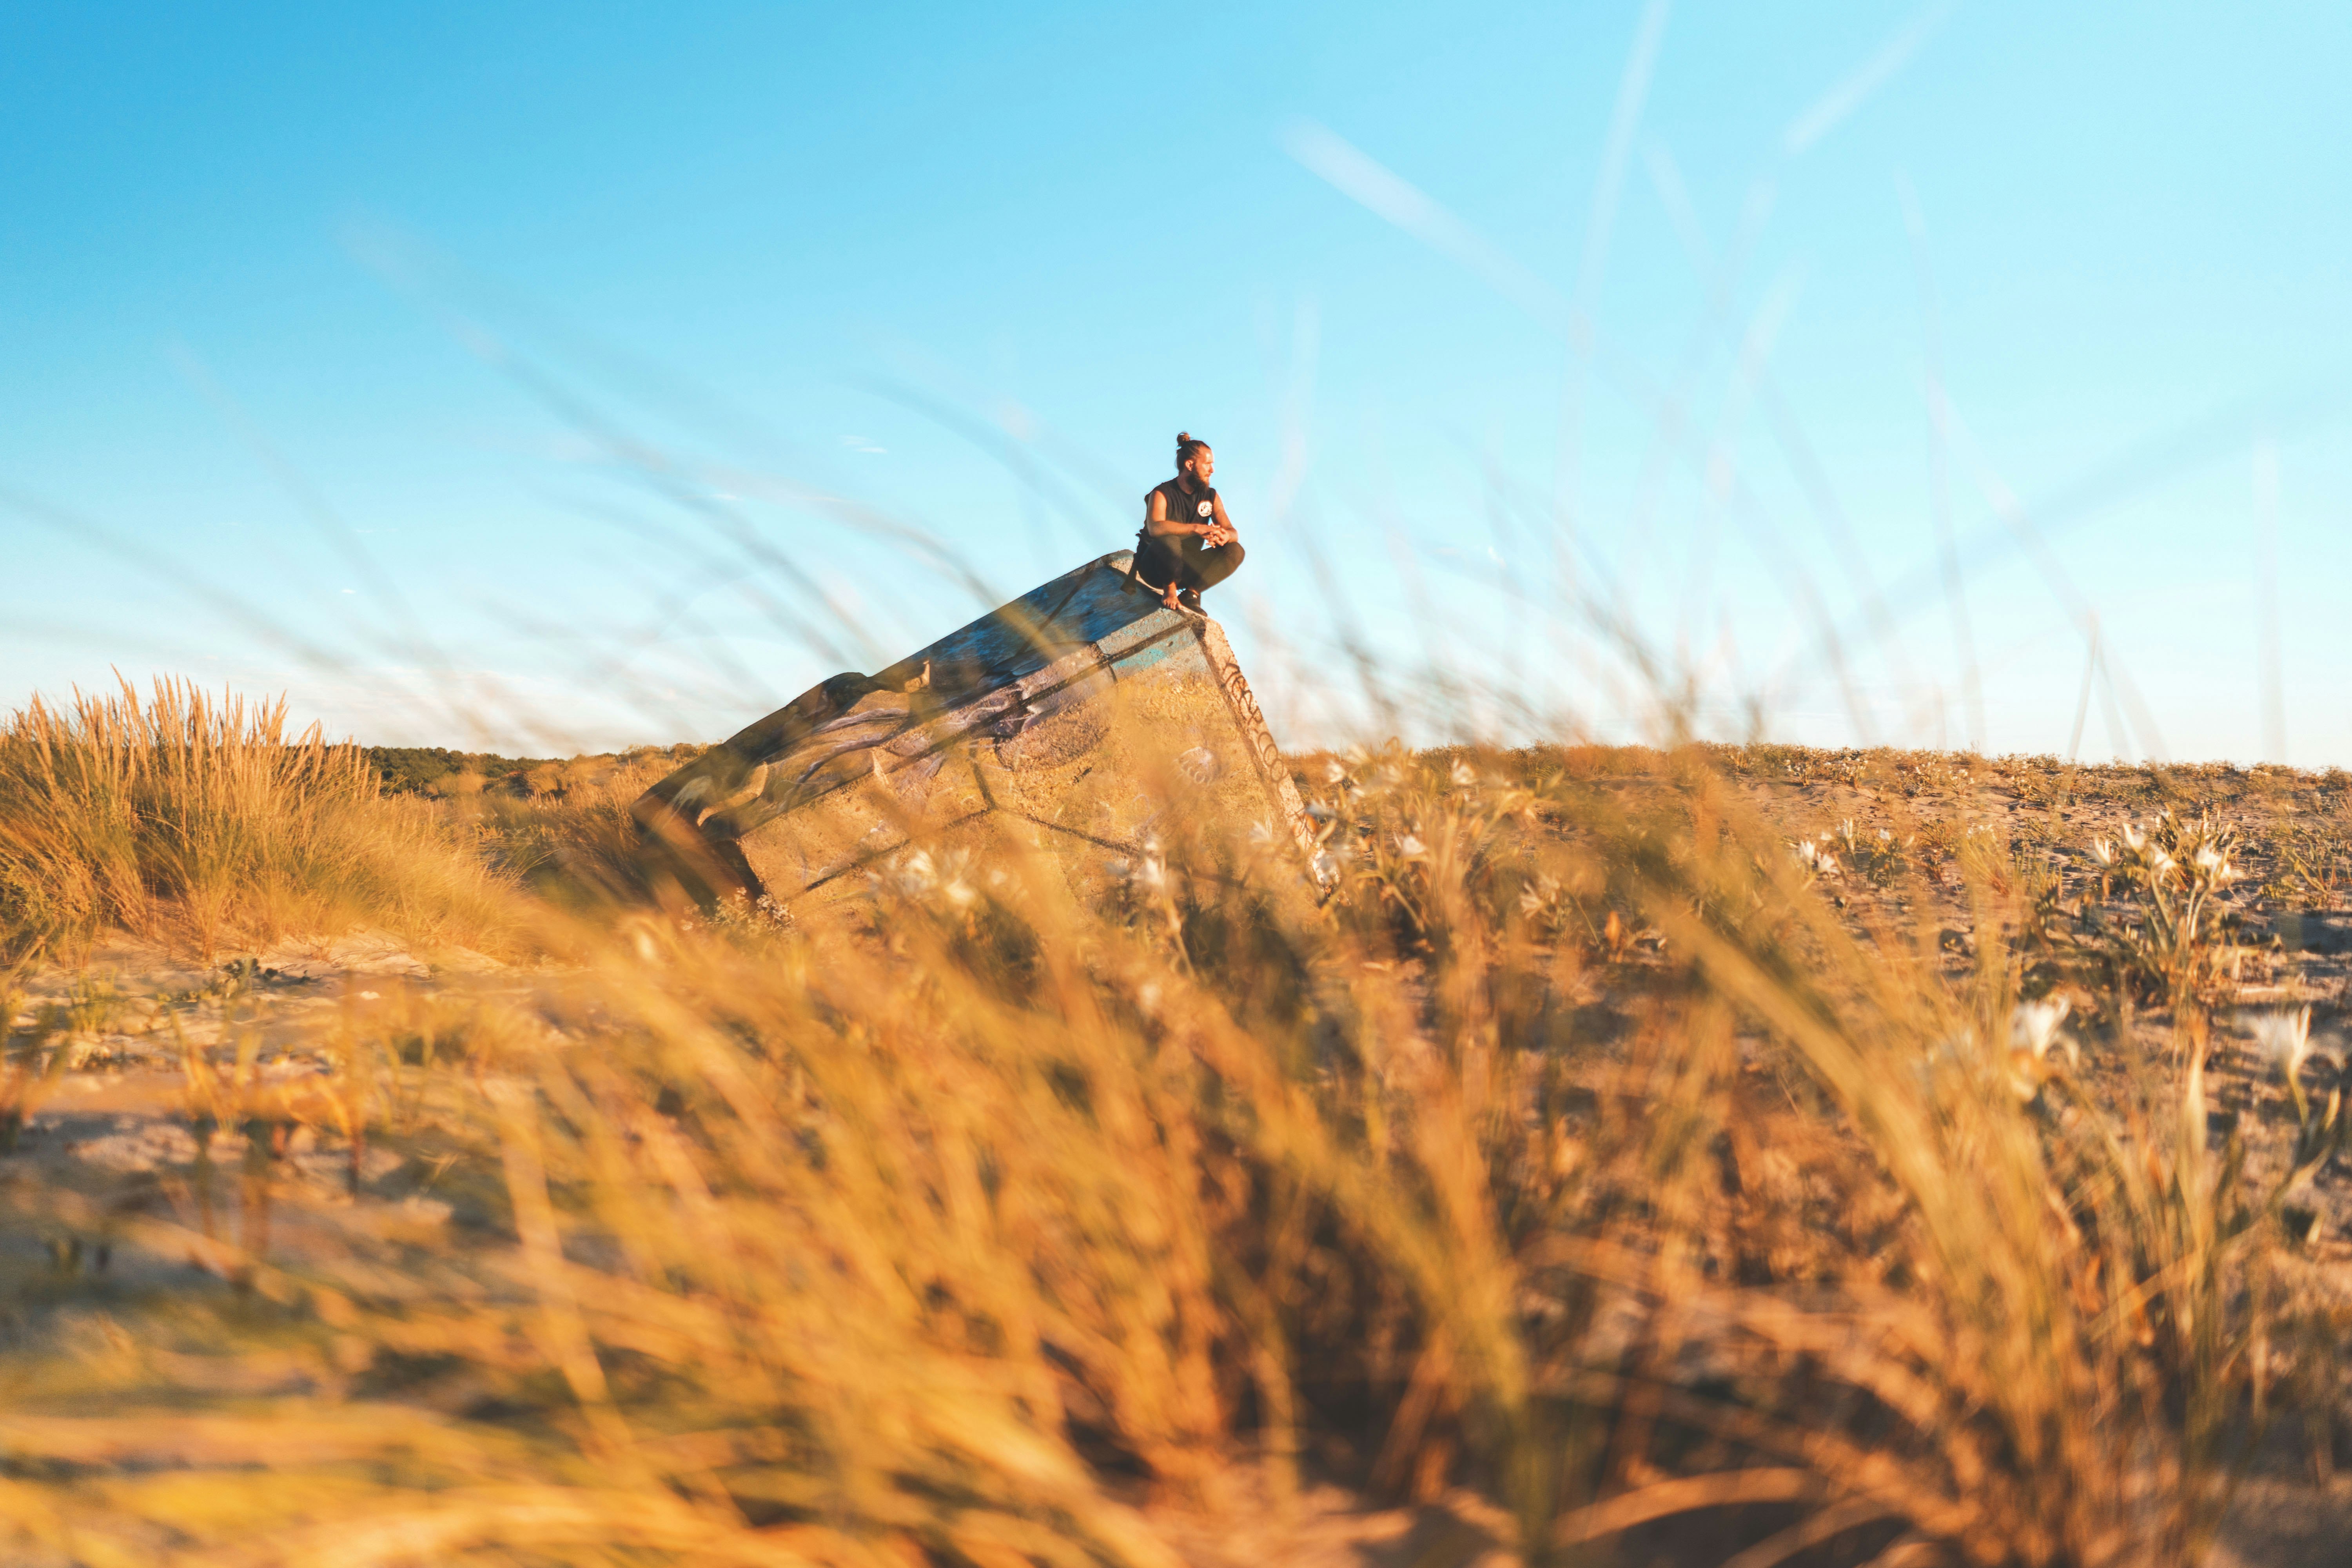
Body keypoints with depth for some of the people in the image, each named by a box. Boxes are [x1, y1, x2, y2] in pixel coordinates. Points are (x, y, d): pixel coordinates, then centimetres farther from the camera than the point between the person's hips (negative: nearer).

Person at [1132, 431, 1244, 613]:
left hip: (1187, 569, 5)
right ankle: (1170, 590, -13)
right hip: (1155, 568, -5)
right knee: (1169, 540, -38)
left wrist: (1225, 536, -32)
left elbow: (1233, 532, -5)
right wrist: (1197, 528, -45)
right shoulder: (1162, 494, -16)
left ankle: (1191, 592, -10)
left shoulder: (1210, 496, 2)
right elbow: (1155, 528, -36)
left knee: (1235, 551, -14)